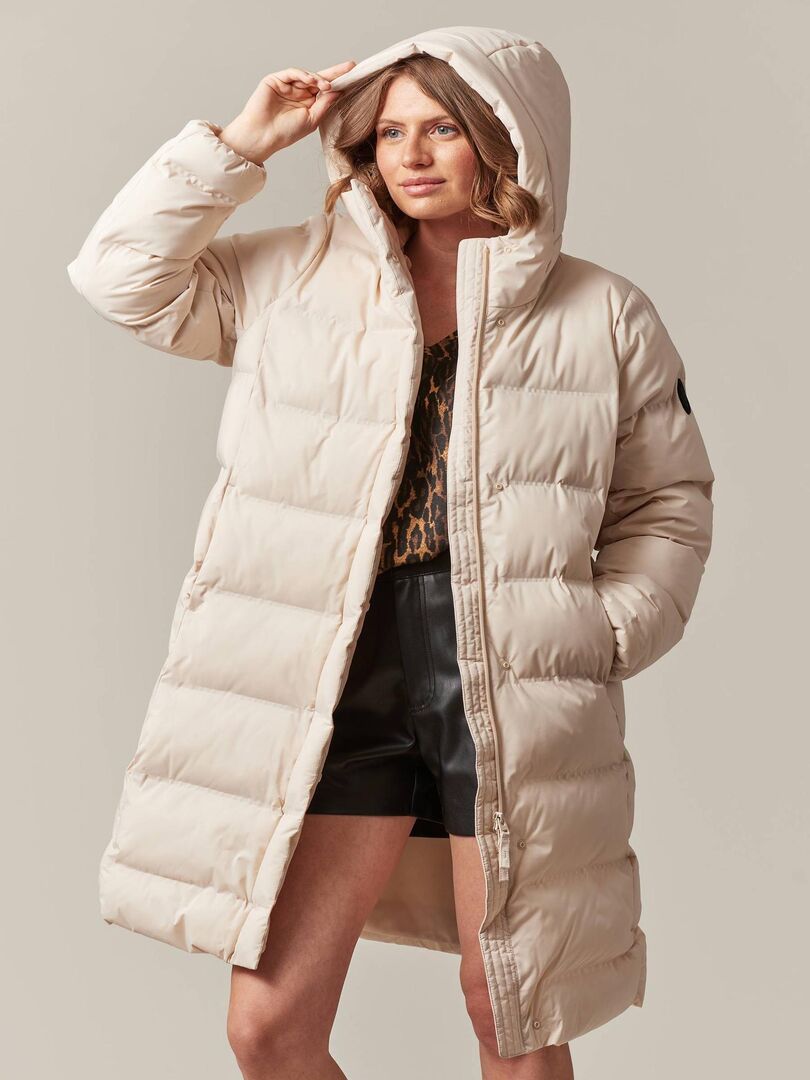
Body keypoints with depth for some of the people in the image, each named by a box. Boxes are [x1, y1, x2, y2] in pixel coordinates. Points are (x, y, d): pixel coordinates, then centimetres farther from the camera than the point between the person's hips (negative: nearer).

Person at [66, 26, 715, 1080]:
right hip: (336, 681, 2)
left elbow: (670, 500, 12)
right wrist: (241, 144, 2)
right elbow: (124, 275, 6)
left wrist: (607, 635, -3)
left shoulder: (606, 316, 6)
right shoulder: (297, 278, 9)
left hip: (519, 696, -1)